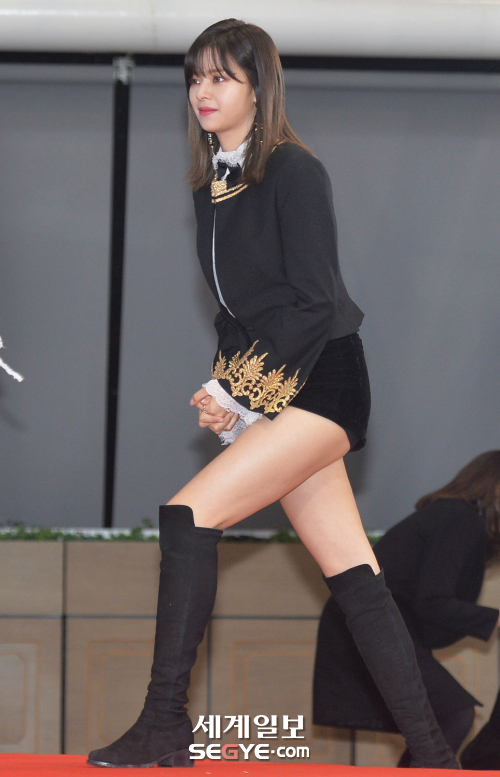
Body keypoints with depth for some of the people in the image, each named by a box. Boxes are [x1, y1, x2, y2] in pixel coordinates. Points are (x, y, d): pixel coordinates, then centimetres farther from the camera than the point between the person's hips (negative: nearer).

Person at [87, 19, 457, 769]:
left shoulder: (293, 172, -10)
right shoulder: (211, 185, 13)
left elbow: (318, 305, -14)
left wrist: (240, 393, -13)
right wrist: (223, 388, 1)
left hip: (321, 382, -8)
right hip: (265, 393, 8)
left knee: (189, 514, -18)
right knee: (352, 573, 5)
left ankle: (164, 725, -15)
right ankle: (430, 750, 7)